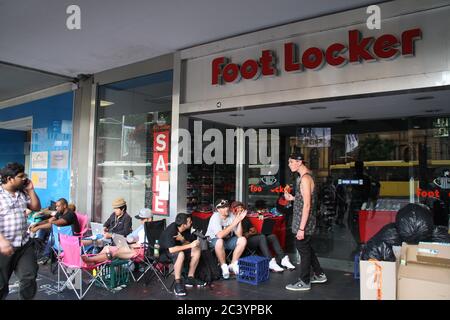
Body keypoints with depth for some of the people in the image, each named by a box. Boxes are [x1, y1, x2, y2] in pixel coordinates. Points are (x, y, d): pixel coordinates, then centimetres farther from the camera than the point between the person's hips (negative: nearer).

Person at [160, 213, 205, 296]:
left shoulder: (186, 229, -11)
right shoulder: (171, 230, -31)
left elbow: (187, 244, -5)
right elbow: (171, 249, -41)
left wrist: (182, 240, -28)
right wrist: (190, 245, -37)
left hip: (178, 248, 7)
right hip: (166, 251, -7)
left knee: (197, 250, -11)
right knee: (180, 254, -37)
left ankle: (190, 278, -1)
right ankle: (177, 284, -26)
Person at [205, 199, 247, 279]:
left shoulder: (231, 216, -11)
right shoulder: (215, 217, -23)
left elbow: (239, 235, -13)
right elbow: (220, 235, -36)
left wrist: (239, 221, -27)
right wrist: (234, 223, -33)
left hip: (228, 239, 5)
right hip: (214, 239, -5)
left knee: (243, 240, -16)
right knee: (219, 242, -38)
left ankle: (233, 265, -2)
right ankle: (224, 266, -14)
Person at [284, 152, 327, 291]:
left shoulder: (305, 178, -19)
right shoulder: (304, 176, 11)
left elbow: (307, 204, -23)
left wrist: (301, 228, -23)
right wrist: (292, 198, 9)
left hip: (304, 221, -10)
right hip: (302, 220, 10)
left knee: (303, 249, 2)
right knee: (306, 247, 20)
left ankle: (304, 282, 16)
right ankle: (319, 275, 33)